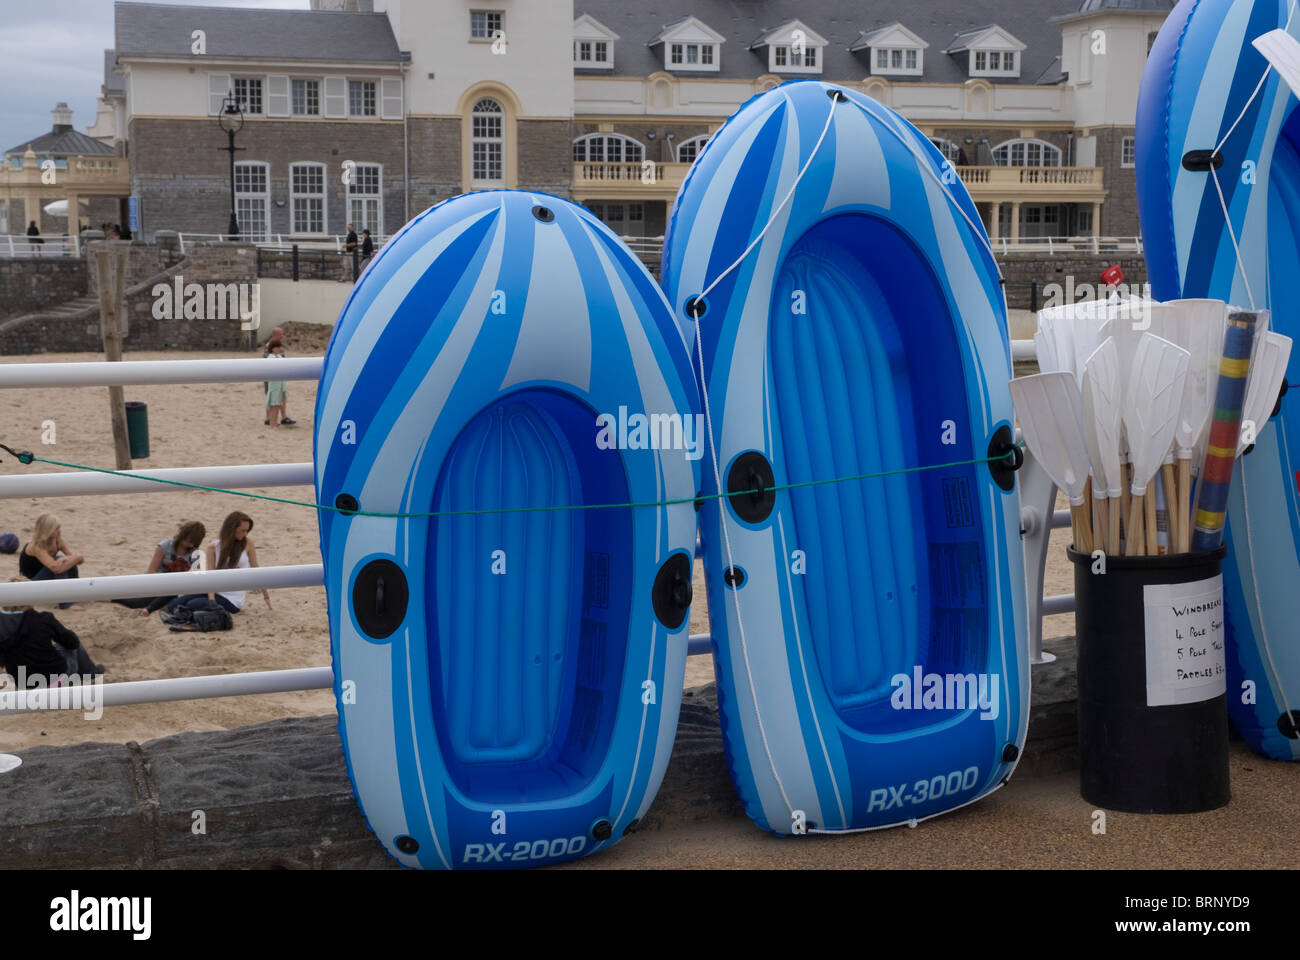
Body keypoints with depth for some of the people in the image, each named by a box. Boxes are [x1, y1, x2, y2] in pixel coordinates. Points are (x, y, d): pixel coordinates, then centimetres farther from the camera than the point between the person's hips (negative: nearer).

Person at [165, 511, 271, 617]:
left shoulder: (247, 543, -4)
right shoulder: (213, 547, -1)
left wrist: (266, 595, 10)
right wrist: (211, 600, -24)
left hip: (233, 600, -4)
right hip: (215, 591, 4)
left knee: (191, 606, -26)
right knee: (173, 606, -12)